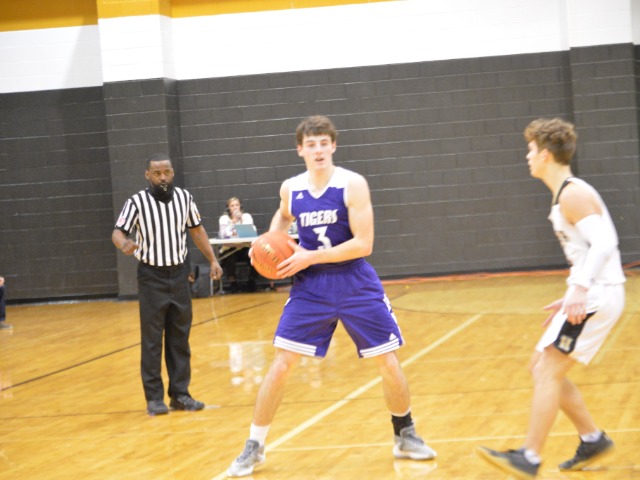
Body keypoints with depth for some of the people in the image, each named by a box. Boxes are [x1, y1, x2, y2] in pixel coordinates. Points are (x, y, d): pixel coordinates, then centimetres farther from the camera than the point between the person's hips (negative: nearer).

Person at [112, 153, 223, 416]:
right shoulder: (137, 202, -11)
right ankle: (154, 398, 5)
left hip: (179, 274, 4)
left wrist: (212, 260, 12)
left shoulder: (184, 197, 2)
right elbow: (118, 231, -12)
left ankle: (180, 394, 15)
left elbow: (196, 229, 14)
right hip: (152, 277, -4)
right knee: (152, 340, -1)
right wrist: (124, 244, -35)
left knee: (180, 338, 8)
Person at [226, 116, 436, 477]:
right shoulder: (291, 189, 0)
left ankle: (406, 437, 24)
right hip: (310, 288, 2)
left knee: (389, 364, 2)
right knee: (281, 365, -4)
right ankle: (254, 447, 7)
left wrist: (310, 257, -20)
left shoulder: (352, 184, -13)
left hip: (357, 287, -2)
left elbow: (363, 244, -19)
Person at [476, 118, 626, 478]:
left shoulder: (573, 194, -13)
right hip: (590, 296, 10)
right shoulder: (566, 195, 18)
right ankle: (593, 439, 19)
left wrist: (579, 289, -35)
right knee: (543, 368, 14)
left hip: (597, 296, -10)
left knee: (548, 372, -11)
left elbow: (603, 243, -25)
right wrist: (571, 299, 23)